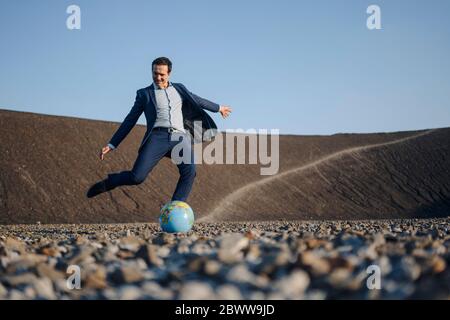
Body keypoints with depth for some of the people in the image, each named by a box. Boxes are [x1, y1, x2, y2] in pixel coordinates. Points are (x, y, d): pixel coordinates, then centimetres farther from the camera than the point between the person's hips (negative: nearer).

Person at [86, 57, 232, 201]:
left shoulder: (179, 88, 22)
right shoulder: (144, 93, 14)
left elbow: (197, 100, 38)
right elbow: (130, 120, 13)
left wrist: (218, 108, 48)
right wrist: (112, 145, 8)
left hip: (180, 138, 3)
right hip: (158, 137, -2)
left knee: (189, 172, -25)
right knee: (137, 177, -18)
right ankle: (109, 182, 11)